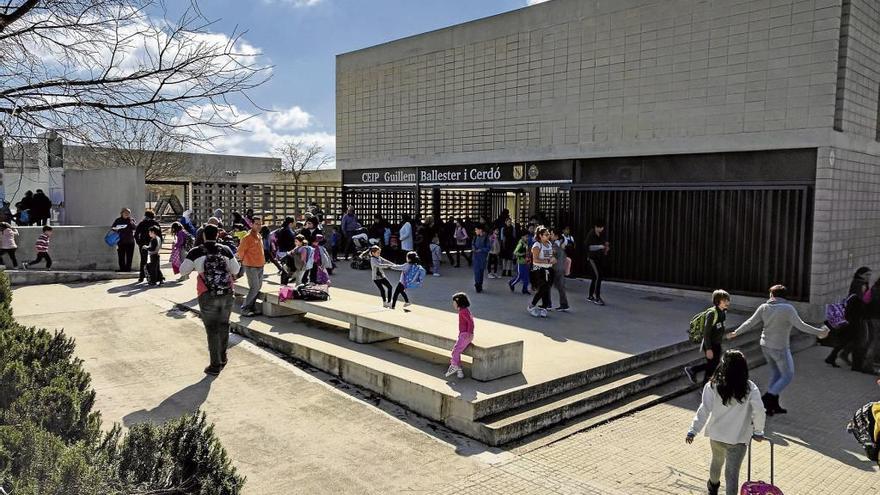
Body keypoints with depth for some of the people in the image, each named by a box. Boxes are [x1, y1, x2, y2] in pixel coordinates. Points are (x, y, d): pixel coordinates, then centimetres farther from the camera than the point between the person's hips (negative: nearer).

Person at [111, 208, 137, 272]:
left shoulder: (131, 220, 5)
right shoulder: (118, 220, 5)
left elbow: (136, 228, -7)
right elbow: (112, 228, 7)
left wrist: (132, 224, -25)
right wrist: (114, 229, -15)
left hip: (130, 241, 0)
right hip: (121, 241, 0)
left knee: (129, 256, 3)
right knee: (121, 256, 0)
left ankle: (128, 268, 9)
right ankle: (122, 268, 5)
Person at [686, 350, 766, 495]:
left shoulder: (713, 386, -11)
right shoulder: (750, 388, -11)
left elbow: (704, 409, -14)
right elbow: (759, 411, -18)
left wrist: (693, 430, -10)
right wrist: (758, 432, -2)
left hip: (716, 435, 3)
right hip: (738, 439, -3)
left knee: (717, 461, 29)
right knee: (732, 474, 5)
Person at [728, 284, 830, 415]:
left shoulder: (764, 307, -2)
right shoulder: (787, 308, -16)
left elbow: (750, 322, 0)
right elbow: (801, 325, -18)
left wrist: (735, 333, 11)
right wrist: (819, 332, -8)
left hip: (765, 346, 6)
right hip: (780, 348, -6)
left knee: (775, 374, 19)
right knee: (788, 376, 8)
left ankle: (774, 405, 22)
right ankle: (766, 399, -1)